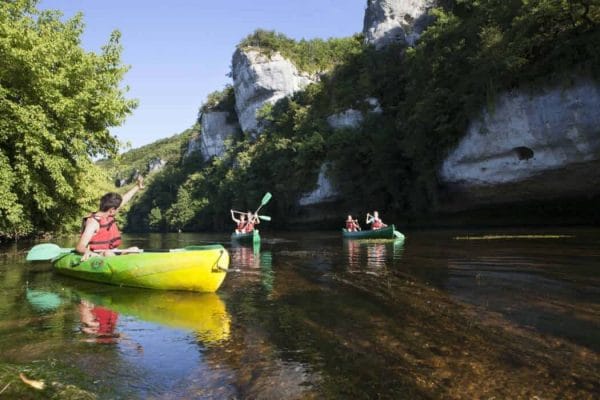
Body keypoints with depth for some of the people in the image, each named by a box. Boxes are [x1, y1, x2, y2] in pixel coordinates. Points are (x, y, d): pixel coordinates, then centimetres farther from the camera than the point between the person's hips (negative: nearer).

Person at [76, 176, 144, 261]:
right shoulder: (93, 222, -20)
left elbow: (124, 200, 20)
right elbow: (79, 247, -28)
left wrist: (137, 187, 28)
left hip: (109, 254, 10)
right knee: (108, 253, -39)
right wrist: (88, 252, -52)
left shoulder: (108, 216, 6)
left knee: (135, 249, 13)